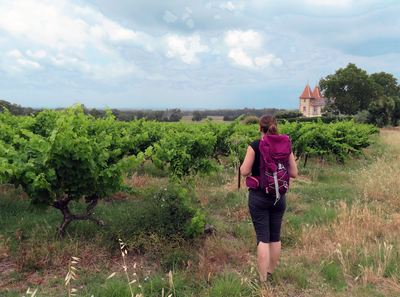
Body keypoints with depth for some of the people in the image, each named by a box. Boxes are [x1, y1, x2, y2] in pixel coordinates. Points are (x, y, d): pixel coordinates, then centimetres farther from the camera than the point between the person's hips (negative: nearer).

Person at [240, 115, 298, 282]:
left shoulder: (254, 146, -12)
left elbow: (245, 172, -12)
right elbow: (294, 173, 1)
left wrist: (242, 165, 8)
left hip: (259, 197, -4)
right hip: (279, 197, 4)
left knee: (263, 238, 3)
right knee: (275, 237, 17)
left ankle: (263, 279, 9)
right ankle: (271, 272, 35)